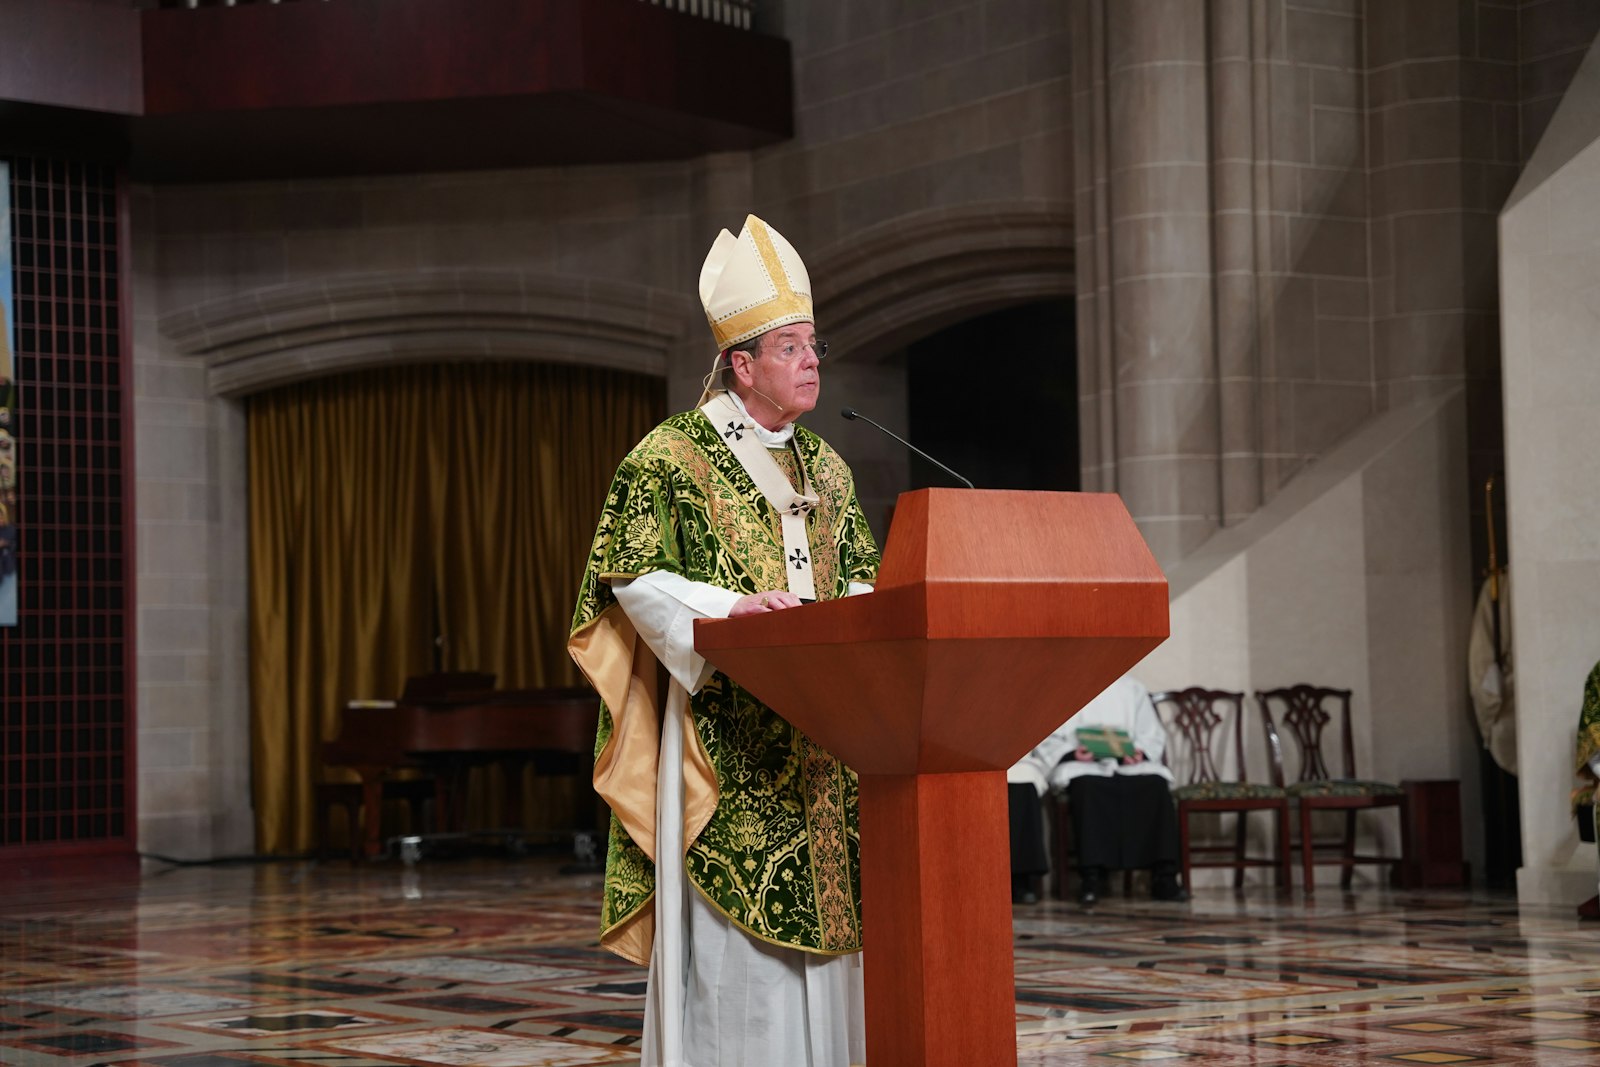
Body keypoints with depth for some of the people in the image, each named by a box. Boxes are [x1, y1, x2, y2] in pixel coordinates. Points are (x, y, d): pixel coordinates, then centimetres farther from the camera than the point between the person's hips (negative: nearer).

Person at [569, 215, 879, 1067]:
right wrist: (730, 608, -24)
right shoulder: (670, 457, -4)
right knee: (731, 943, -8)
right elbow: (630, 576, -10)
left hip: (816, 735, 6)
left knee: (817, 924, 6)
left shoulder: (825, 468, 16)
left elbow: (860, 579, 18)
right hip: (722, 733, -6)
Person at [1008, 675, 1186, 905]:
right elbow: (1047, 741, 4)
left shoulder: (1132, 689, 19)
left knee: (1156, 785, -29)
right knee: (1087, 788, -37)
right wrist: (1072, 753, -17)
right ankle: (1091, 877, -37)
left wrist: (1140, 753, -9)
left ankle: (1163, 877, -30)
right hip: (1081, 766, -2)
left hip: (1129, 765, 2)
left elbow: (1153, 735, 13)